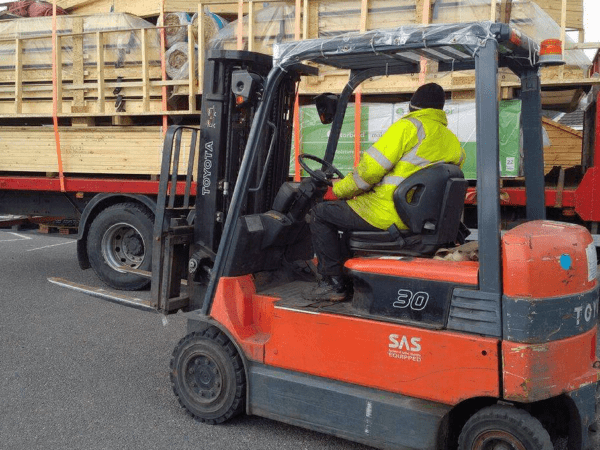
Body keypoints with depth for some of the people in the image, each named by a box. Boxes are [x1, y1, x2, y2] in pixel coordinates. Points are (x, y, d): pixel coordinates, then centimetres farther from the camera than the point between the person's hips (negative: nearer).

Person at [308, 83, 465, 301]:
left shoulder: (409, 126, -10)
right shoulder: (454, 143, 13)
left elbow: (372, 167, -15)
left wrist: (341, 189, 0)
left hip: (387, 214, -8)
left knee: (321, 213, 7)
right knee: (354, 207, 32)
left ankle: (333, 283, 4)